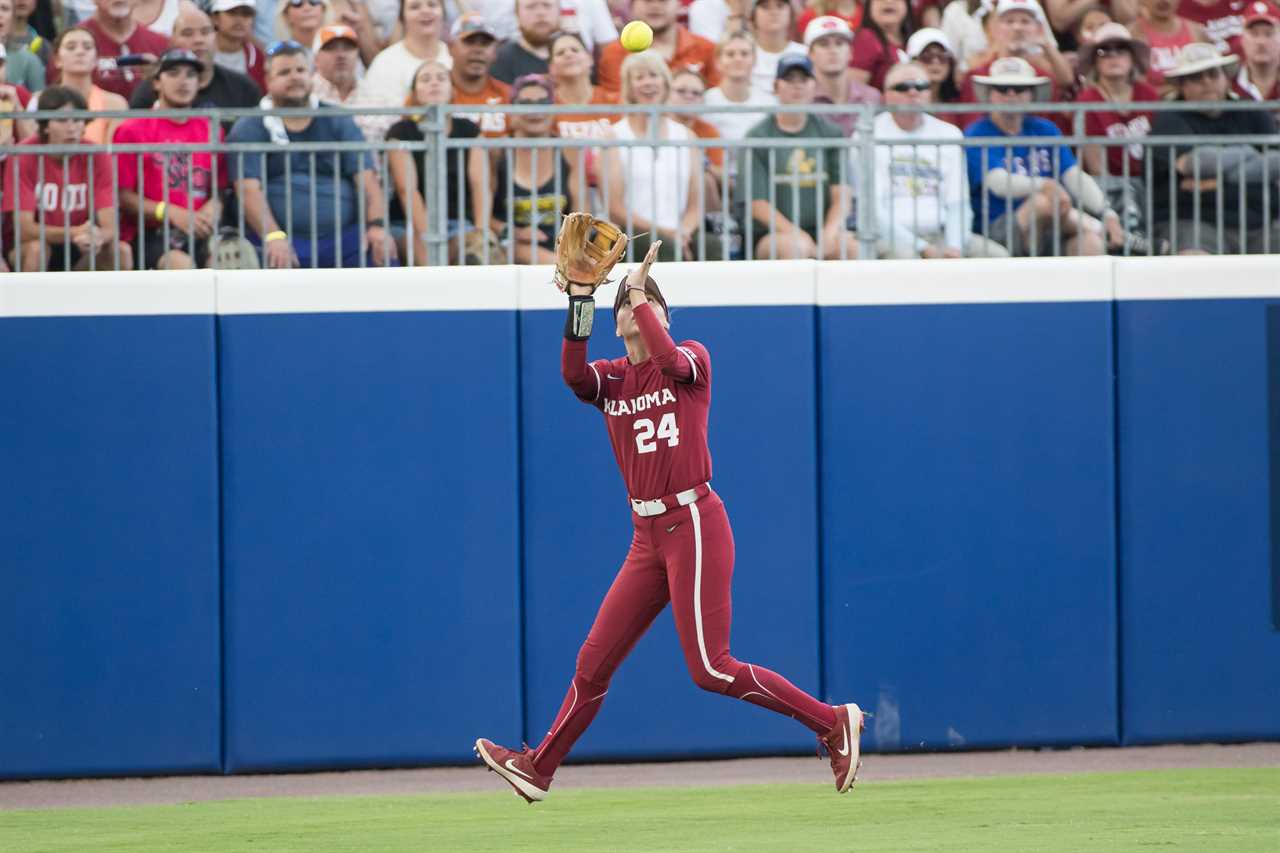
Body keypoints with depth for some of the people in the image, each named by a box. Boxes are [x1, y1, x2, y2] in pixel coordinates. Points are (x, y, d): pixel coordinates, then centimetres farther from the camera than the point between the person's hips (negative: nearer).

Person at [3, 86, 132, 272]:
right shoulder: (24, 156, -19)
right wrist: (74, 233, -39)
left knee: (122, 251, -23)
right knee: (35, 248, -35)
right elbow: (24, 229, -23)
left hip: (78, 255, 3)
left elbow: (110, 227, -16)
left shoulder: (95, 156, -11)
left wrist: (97, 236, -42)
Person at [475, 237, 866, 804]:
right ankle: (540, 767, 19)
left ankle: (833, 722, -4)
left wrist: (639, 289, -12)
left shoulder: (693, 357, 1)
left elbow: (670, 361, -23)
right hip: (647, 538, 6)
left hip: (695, 526, -6)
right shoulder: (610, 379, 12)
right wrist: (580, 300, -18)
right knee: (594, 661, 9)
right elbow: (572, 373, -11)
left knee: (710, 669, -13)